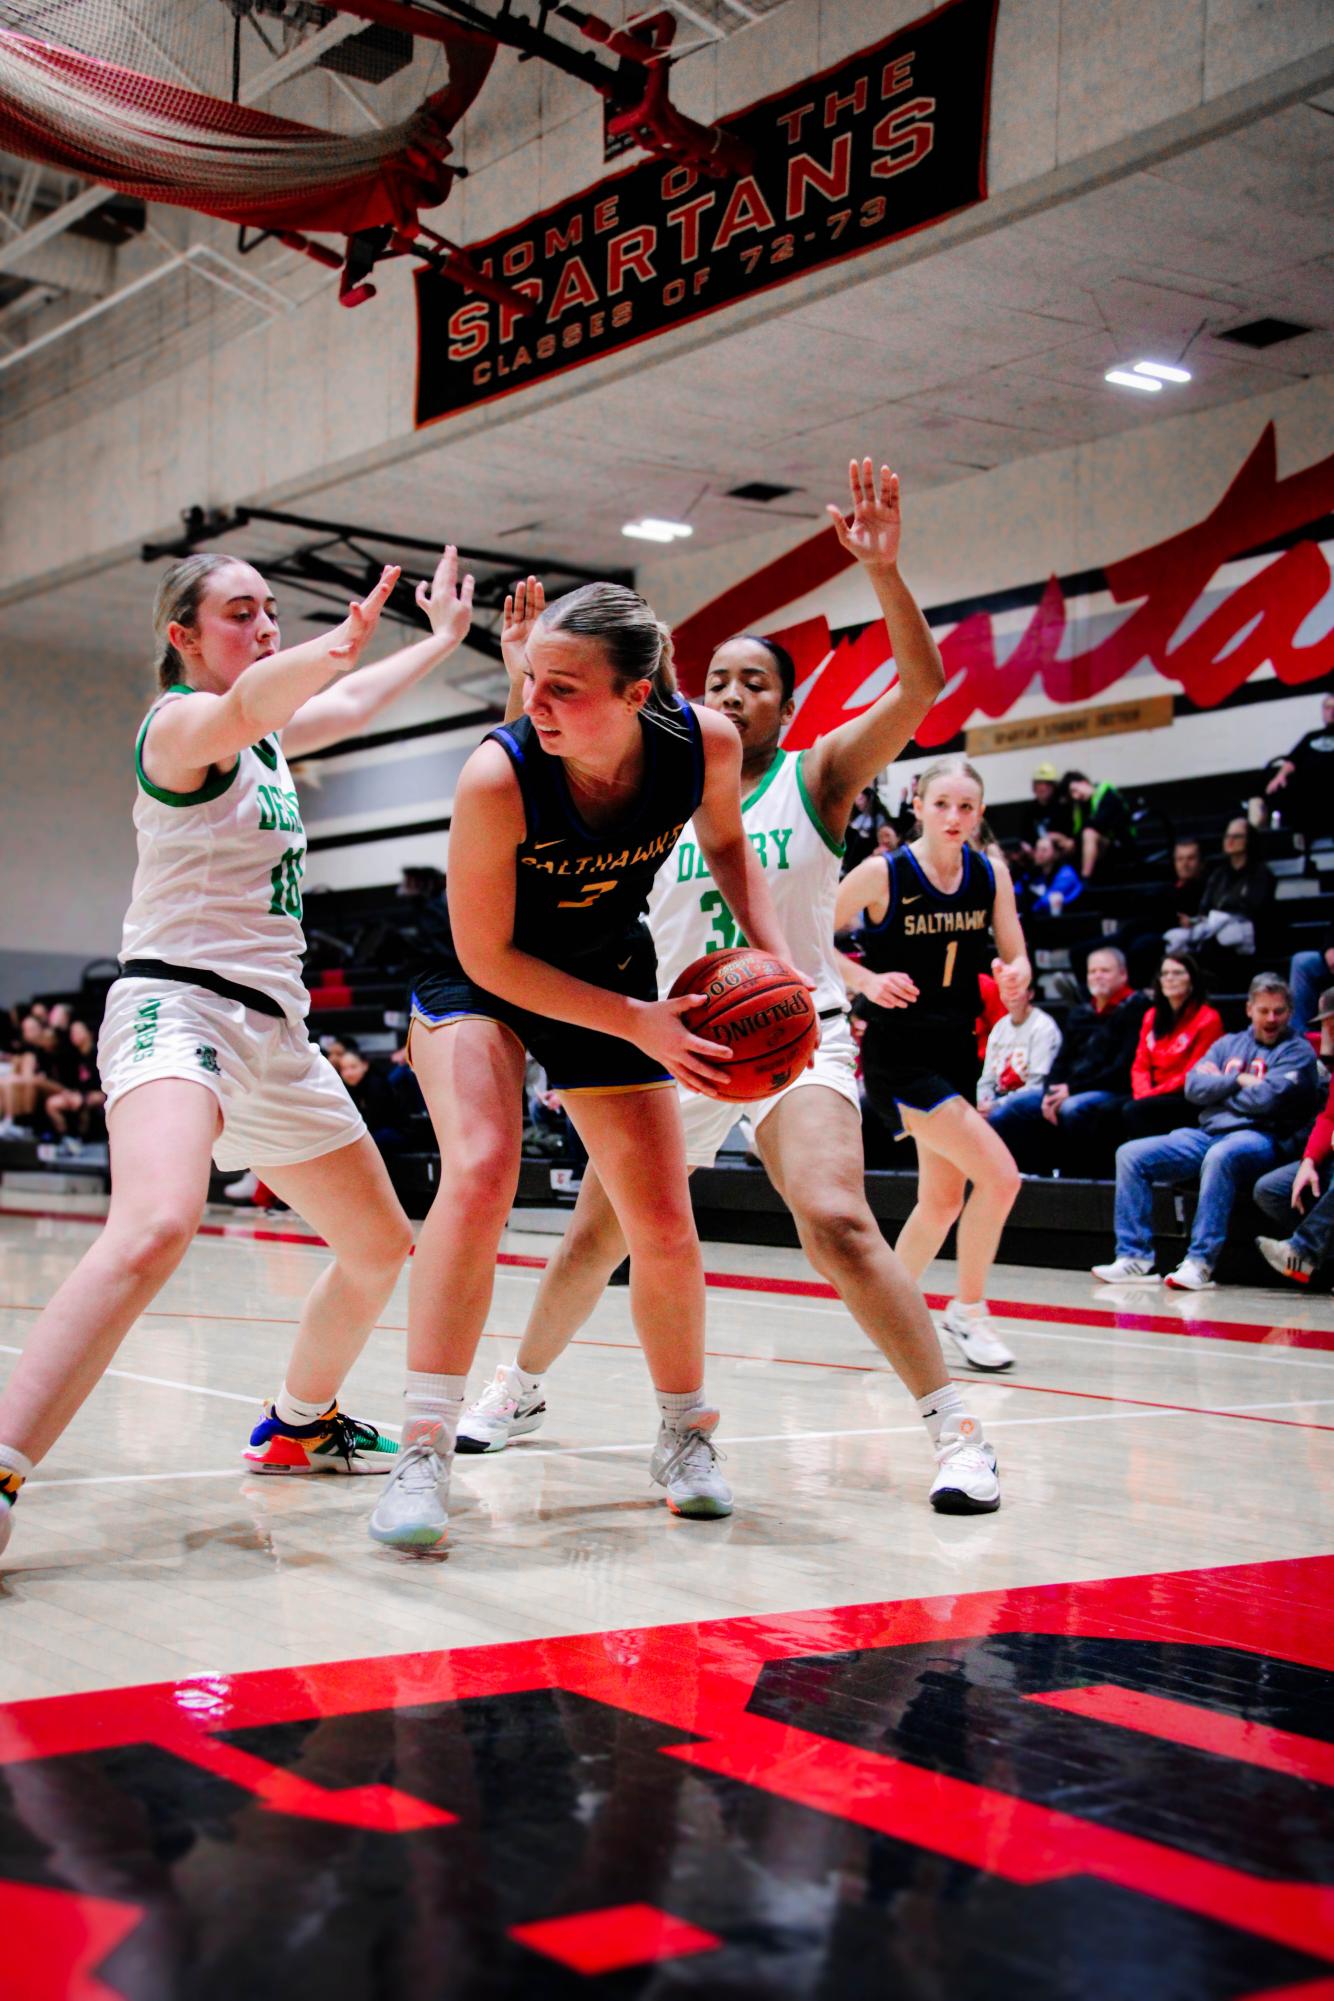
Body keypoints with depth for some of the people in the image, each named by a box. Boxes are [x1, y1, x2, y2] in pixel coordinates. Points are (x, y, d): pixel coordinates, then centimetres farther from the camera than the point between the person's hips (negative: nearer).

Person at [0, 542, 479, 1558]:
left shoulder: (269, 735, 18)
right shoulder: (180, 721, -8)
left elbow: (352, 705, 39)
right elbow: (240, 708, -32)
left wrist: (441, 639, 47)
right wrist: (337, 648, -52)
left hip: (274, 1029, 9)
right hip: (176, 1006, -9)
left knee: (380, 1244, 18)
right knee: (156, 1227, -36)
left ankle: (300, 1424, 40)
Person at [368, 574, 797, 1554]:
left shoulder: (706, 744, -24)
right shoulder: (498, 776, -34)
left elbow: (727, 845, 0)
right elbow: (485, 956, -23)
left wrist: (776, 956, -15)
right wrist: (636, 1023, -27)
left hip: (616, 976, 4)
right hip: (482, 983, -3)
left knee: (666, 1232, 3)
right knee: (480, 1176, -29)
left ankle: (686, 1436, 28)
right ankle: (424, 1454, -20)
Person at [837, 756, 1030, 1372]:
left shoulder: (990, 874, 0)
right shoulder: (882, 873, -13)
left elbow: (1016, 959, 4)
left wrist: (1013, 976, -19)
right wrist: (867, 980, -22)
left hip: (956, 1049, 6)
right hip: (900, 1050, -6)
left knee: (943, 1200, 14)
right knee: (999, 1174, -17)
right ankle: (968, 1313, 1)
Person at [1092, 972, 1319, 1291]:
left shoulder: (1297, 1050, 4)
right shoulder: (1228, 1044, 21)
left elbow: (1265, 1099, -12)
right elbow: (1193, 1087, 7)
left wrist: (1218, 1084, 3)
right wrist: (1238, 1080, -4)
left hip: (1261, 1137, -6)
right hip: (1207, 1133, 7)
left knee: (1220, 1156, -41)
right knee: (1130, 1154, -9)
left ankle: (1200, 1263, -40)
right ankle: (1135, 1258, -15)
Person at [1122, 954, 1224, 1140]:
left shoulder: (1207, 1019, -3)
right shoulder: (1152, 1016, 17)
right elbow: (1140, 1065, 13)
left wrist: (1152, 1095, -15)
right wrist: (1143, 1093, -9)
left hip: (1187, 1100, -6)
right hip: (1156, 1096, 6)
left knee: (1132, 1111, -32)